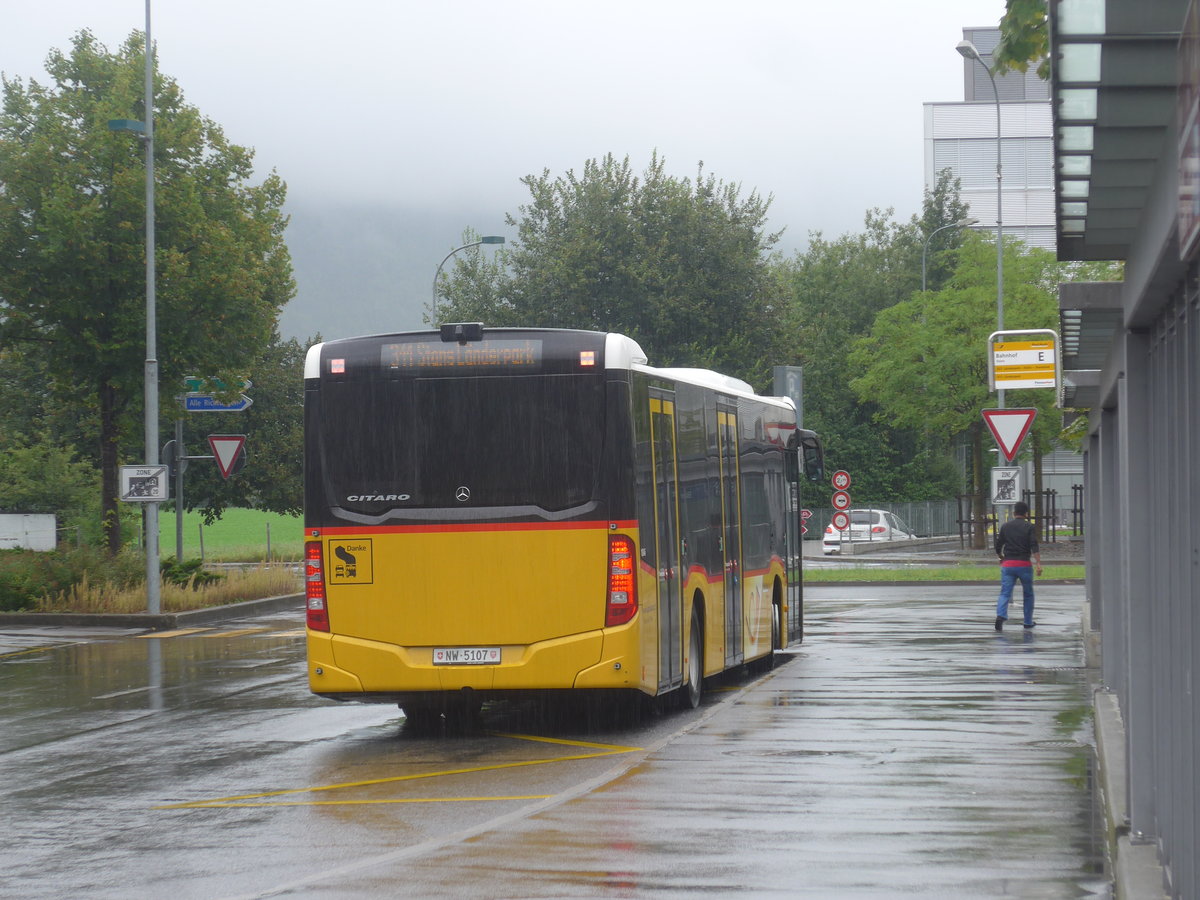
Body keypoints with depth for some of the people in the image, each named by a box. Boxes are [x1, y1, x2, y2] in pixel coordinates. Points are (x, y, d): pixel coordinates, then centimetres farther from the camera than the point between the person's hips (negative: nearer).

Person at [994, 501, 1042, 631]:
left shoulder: (1005, 526, 8)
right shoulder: (1030, 527, 0)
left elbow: (998, 547, 10)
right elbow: (1034, 547, -12)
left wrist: (1001, 558, 29)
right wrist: (1038, 563, -15)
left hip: (1008, 565, 1)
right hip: (1024, 564, -1)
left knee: (1005, 593, -4)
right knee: (1028, 594, 15)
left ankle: (1000, 615, -29)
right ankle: (1028, 622, 21)